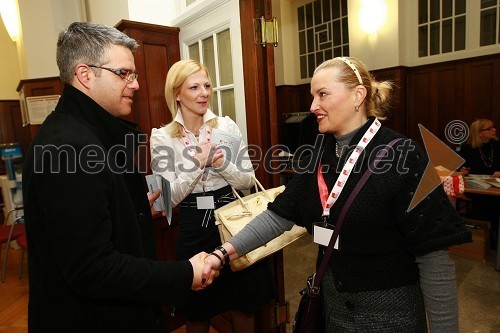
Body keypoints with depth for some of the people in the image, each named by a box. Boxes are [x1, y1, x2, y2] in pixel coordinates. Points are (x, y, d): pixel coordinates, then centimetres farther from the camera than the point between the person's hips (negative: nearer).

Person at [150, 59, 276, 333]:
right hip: (194, 229, 0)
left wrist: (223, 165, -20)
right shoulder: (162, 137, -5)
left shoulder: (226, 126, -2)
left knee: (242, 307, 17)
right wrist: (198, 163, -20)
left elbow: (248, 180, -1)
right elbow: (170, 197, -8)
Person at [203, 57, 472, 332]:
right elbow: (279, 214, -4)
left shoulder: (401, 156, -19)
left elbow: (433, 256, -18)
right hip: (330, 301, 6)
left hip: (388, 309, -5)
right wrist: (225, 252, -11)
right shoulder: (320, 155, -1)